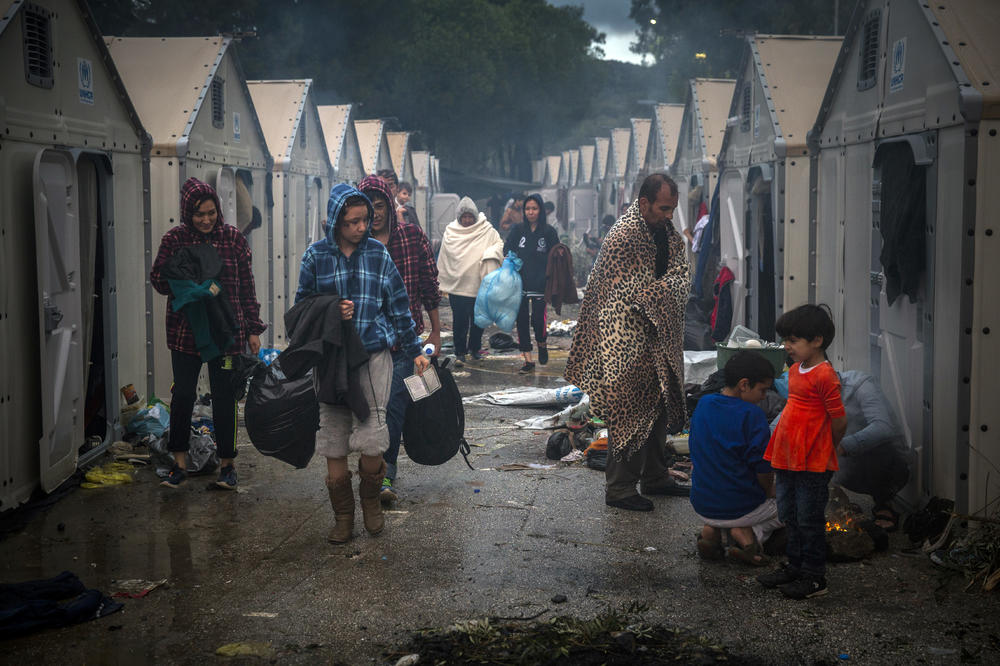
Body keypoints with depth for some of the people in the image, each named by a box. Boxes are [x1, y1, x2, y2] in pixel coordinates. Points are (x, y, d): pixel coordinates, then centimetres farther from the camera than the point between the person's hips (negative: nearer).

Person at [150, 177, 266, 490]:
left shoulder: (233, 238, 1)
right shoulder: (174, 239, 0)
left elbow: (247, 287, 5)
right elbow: (157, 278, 3)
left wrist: (253, 329, 5)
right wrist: (188, 286, -16)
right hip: (185, 332, 0)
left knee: (225, 396, 4)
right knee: (183, 394, 5)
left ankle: (227, 464, 16)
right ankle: (180, 462, 18)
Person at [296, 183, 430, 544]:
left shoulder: (378, 253, 7)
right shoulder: (316, 256, 3)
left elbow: (399, 306, 13)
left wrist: (415, 351, 14)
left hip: (375, 354, 0)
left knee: (371, 438, -11)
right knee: (333, 440, 0)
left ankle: (371, 499, 17)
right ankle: (343, 515, 16)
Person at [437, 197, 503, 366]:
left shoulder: (486, 230, 1)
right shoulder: (450, 232, 4)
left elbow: (500, 244, 8)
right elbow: (443, 258, 10)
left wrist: (490, 253, -14)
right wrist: (442, 281, 11)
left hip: (479, 284, 0)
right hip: (457, 284, 0)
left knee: (478, 320, 9)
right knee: (459, 320, -4)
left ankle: (475, 348, 26)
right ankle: (460, 353, 3)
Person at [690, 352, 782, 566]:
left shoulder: (703, 404, 2)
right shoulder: (751, 414, -17)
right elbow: (763, 468, -16)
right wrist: (769, 491, 5)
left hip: (702, 506, 5)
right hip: (741, 508, -5)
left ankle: (711, 529, 5)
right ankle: (748, 533, -6)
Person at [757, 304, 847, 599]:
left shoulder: (824, 376, -19)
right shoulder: (795, 370, 9)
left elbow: (840, 421, -16)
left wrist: (822, 452, 0)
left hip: (813, 464, -9)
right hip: (787, 460, 9)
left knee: (809, 520, 2)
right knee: (790, 516, 18)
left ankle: (815, 577, 13)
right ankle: (795, 566, 32)